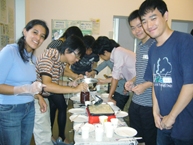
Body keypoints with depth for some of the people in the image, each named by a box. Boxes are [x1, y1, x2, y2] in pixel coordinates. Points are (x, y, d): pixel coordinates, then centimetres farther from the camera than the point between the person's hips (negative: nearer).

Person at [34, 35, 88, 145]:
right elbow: (46, 85, -35)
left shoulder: (63, 61, 1)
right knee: (44, 136, -2)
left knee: (46, 131, 17)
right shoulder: (48, 58, -24)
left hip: (45, 96, 8)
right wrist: (74, 89, -35)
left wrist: (70, 84, -9)